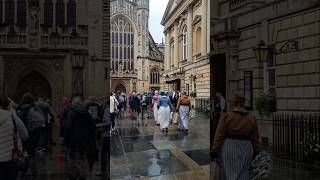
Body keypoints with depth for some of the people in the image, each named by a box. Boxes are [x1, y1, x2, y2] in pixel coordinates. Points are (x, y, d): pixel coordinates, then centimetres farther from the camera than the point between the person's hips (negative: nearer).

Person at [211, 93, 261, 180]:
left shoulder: (226, 116, -5)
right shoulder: (251, 118, 7)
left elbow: (219, 136, -7)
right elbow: (255, 138, 9)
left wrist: (215, 153, -2)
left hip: (229, 149, -3)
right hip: (246, 149, 3)